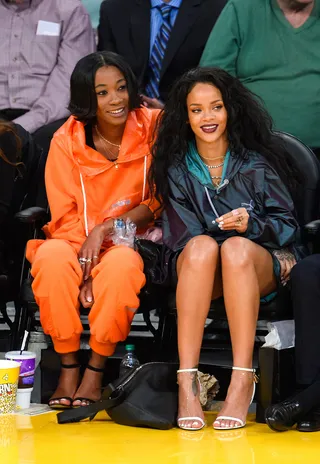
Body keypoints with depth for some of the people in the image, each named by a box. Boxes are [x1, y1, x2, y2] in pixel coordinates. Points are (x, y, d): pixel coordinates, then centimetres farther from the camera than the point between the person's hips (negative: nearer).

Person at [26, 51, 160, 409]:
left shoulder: (154, 127, -5)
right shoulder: (67, 141, -4)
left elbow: (160, 203, -3)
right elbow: (65, 218, -4)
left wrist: (107, 228, -17)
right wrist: (85, 270, -20)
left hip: (130, 243, -1)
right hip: (77, 245, 1)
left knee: (121, 263, -36)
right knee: (52, 257, -33)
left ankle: (95, 371, -20)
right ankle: (67, 367, -19)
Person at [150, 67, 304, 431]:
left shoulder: (256, 162, 1)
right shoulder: (176, 168, 4)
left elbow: (287, 224, 0)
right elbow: (180, 237, 1)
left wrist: (252, 224, -19)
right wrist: (217, 230, -17)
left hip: (262, 267, -1)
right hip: (199, 272, 1)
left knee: (236, 247, -35)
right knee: (201, 245, -34)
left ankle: (243, 380, -39)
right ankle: (186, 380, -40)